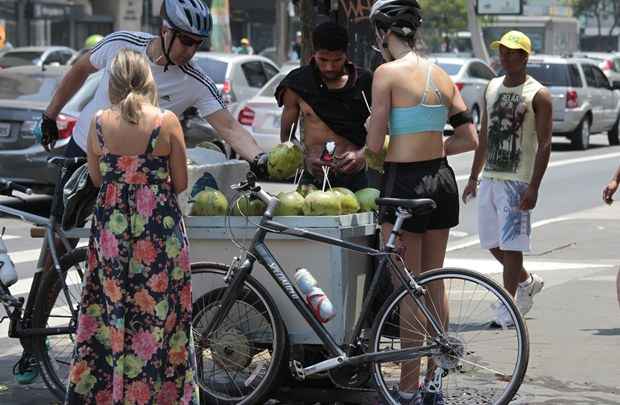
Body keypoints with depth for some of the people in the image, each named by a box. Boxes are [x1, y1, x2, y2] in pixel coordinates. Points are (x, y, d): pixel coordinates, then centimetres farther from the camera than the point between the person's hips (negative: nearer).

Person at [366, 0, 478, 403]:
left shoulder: (388, 72, -13)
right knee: (435, 285, 15)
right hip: (442, 181, 7)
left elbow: (375, 143, -13)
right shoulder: (442, 76, 7)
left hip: (405, 182, -7)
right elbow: (470, 139, 9)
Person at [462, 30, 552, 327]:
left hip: (517, 180, -7)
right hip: (490, 178, 7)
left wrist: (533, 187, -18)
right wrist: (473, 177, 16)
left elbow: (544, 145, -11)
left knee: (510, 244, -7)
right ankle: (528, 281, 34)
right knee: (492, 242, 12)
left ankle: (508, 307, 1)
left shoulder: (538, 95, -7)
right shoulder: (492, 88, 13)